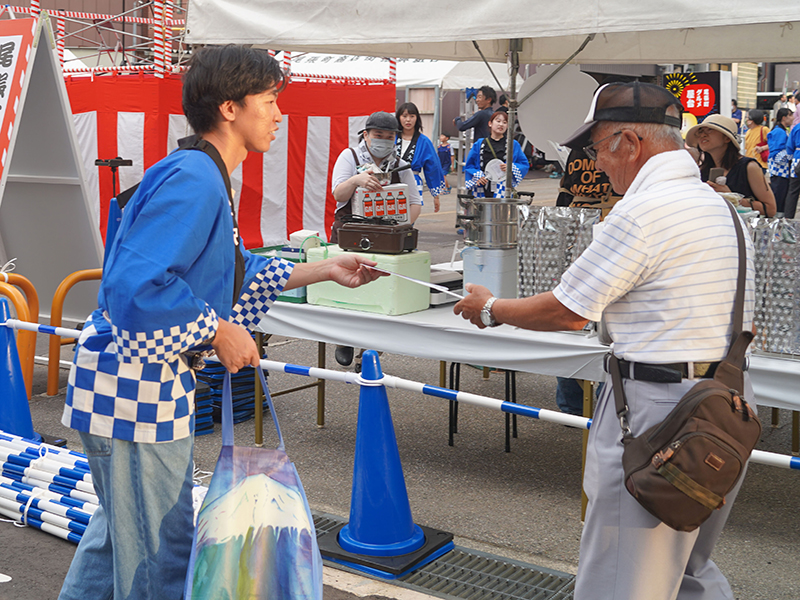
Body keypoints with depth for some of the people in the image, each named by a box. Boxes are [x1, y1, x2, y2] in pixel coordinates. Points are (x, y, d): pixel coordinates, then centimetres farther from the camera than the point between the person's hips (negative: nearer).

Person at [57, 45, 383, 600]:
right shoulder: (192, 180, -21)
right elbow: (134, 284, -30)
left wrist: (323, 270, 17)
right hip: (135, 386, -11)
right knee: (159, 552, 3)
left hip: (147, 381, 11)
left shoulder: (204, 177, 13)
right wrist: (219, 331, -20)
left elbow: (236, 273, 21)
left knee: (122, 526, 25)